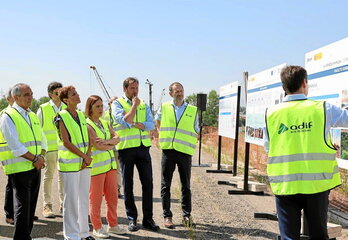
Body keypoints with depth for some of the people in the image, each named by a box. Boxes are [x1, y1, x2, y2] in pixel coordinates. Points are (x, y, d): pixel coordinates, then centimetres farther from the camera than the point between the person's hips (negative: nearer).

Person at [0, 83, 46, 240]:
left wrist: (41, 157, 0)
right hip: (19, 168, -7)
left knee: (31, 205, 11)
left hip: (36, 167, 7)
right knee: (22, 207, -4)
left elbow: (42, 139, 18)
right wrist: (35, 158, -14)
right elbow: (14, 146, -15)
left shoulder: (33, 116, 15)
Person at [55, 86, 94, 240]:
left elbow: (88, 139, 10)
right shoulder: (62, 117, -8)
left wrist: (88, 157, -5)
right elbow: (66, 142, -14)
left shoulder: (81, 115, 11)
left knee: (84, 198, 13)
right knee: (71, 200, 0)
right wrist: (84, 156, -12)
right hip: (70, 165, -6)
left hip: (85, 164, 6)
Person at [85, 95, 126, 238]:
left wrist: (106, 142, -14)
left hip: (110, 163, 7)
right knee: (96, 198, 2)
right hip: (96, 166, -7)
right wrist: (111, 145, -2)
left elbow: (117, 138, 4)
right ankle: (97, 228, 13)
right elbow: (98, 145, -18)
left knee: (113, 196, 11)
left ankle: (113, 225, 23)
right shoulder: (87, 125, -9)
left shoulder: (104, 123, 15)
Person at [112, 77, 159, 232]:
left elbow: (151, 124, 2)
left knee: (148, 183, 2)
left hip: (143, 147, 3)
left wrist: (136, 124, -13)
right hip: (126, 148, -3)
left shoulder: (143, 105, 13)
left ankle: (148, 219, 12)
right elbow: (124, 121, -15)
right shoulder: (117, 103, 1)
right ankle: (132, 218, 15)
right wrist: (134, 105, -8)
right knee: (128, 184, 5)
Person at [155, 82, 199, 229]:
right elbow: (157, 121, 26)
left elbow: (196, 132, 12)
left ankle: (186, 215, 15)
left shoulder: (192, 110, 5)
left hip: (185, 151, 0)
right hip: (168, 150, 0)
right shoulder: (164, 108, 7)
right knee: (165, 185, 2)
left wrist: (191, 146, 3)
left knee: (186, 185, 6)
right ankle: (167, 216, 9)